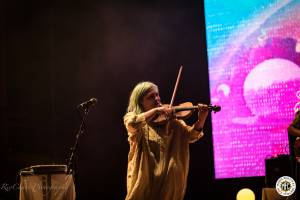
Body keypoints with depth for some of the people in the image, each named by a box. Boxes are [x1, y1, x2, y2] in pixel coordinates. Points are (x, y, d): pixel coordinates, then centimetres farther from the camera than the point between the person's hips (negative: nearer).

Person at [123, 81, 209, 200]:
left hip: (169, 179, 2)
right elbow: (132, 124, -19)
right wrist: (156, 110, -21)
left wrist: (201, 119, -22)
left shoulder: (170, 119, 9)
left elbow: (190, 135, -4)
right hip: (143, 178, -2)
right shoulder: (131, 117, 5)